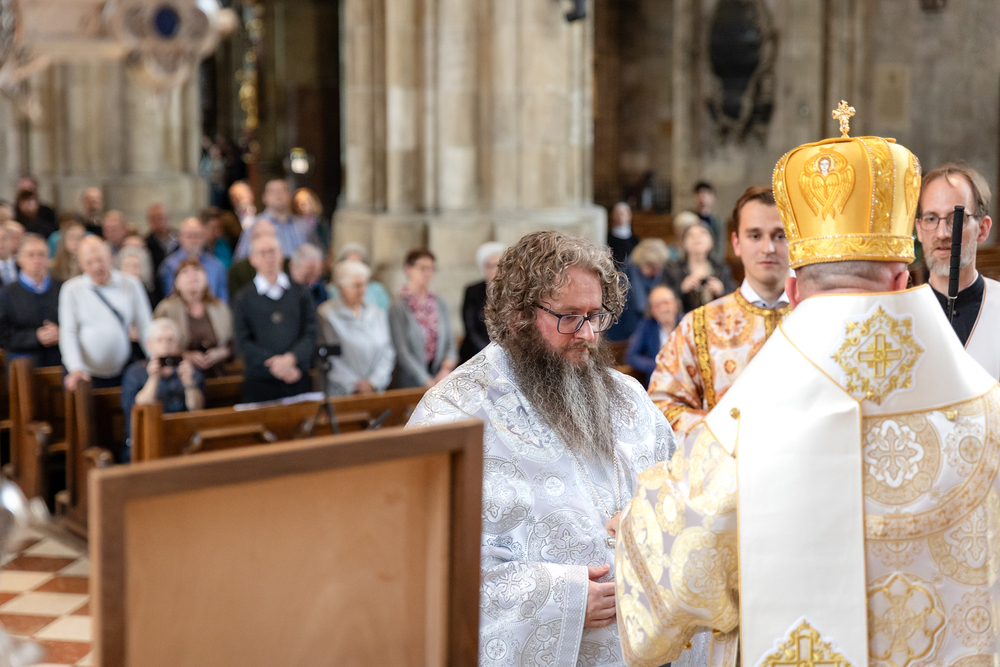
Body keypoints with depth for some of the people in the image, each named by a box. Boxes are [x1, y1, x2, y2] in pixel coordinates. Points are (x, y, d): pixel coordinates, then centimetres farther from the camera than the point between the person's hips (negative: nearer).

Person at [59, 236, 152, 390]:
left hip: (121, 373, 1)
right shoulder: (71, 289, 0)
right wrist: (75, 368, -17)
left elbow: (145, 327, 5)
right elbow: (68, 332, -5)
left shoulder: (130, 285, 3)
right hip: (85, 374, -1)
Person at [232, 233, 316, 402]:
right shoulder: (244, 298, 5)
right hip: (259, 383, -1)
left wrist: (291, 358, -15)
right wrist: (274, 364, -14)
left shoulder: (300, 293, 10)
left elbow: (311, 334, 2)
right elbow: (243, 343, -2)